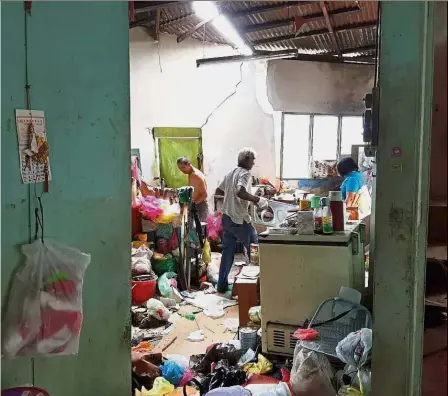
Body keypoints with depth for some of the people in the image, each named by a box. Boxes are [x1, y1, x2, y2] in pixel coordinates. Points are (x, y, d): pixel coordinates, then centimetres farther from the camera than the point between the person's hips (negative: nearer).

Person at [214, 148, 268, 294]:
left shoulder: (230, 173, 12)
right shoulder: (245, 174, -15)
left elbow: (218, 191, 19)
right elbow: (241, 192, -33)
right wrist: (256, 199, -21)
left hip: (226, 218, 8)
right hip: (240, 220, -8)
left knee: (227, 251, 13)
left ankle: (222, 285, 16)